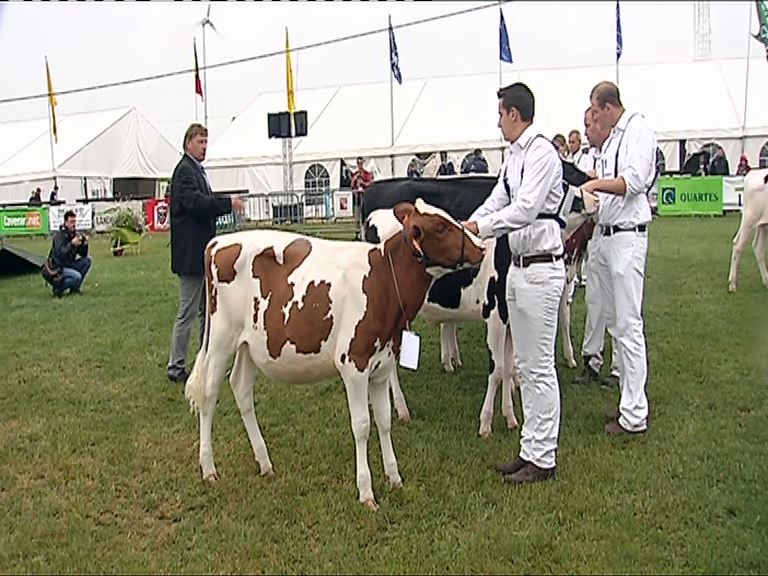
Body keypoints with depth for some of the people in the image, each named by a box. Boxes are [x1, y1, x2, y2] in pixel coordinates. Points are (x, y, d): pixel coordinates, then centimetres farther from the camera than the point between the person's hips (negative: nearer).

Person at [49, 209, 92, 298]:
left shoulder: (76, 234, 3)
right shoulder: (59, 235, -17)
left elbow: (83, 254, 2)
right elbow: (60, 255, -29)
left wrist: (85, 244, -16)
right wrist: (72, 244, -37)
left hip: (69, 265, 8)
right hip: (57, 267, -8)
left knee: (87, 260, -9)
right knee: (77, 276, -29)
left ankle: (75, 288, 2)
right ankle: (58, 289, -3)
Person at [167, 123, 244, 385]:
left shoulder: (197, 169, 17)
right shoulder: (184, 170, -13)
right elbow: (194, 202, -27)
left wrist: (224, 205, 6)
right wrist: (228, 203, -23)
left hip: (203, 250, 11)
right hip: (190, 252, -10)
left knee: (208, 309, 17)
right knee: (187, 312, -3)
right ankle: (175, 367, 7)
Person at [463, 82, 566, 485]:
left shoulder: (541, 153, -14)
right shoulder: (514, 156, 14)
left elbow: (525, 209, -22)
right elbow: (497, 201, 15)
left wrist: (480, 226, -17)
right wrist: (463, 227, 3)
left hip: (540, 268, -10)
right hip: (519, 267, 10)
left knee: (539, 366, -2)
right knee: (524, 365, 15)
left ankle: (543, 459, 11)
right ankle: (530, 449, 27)